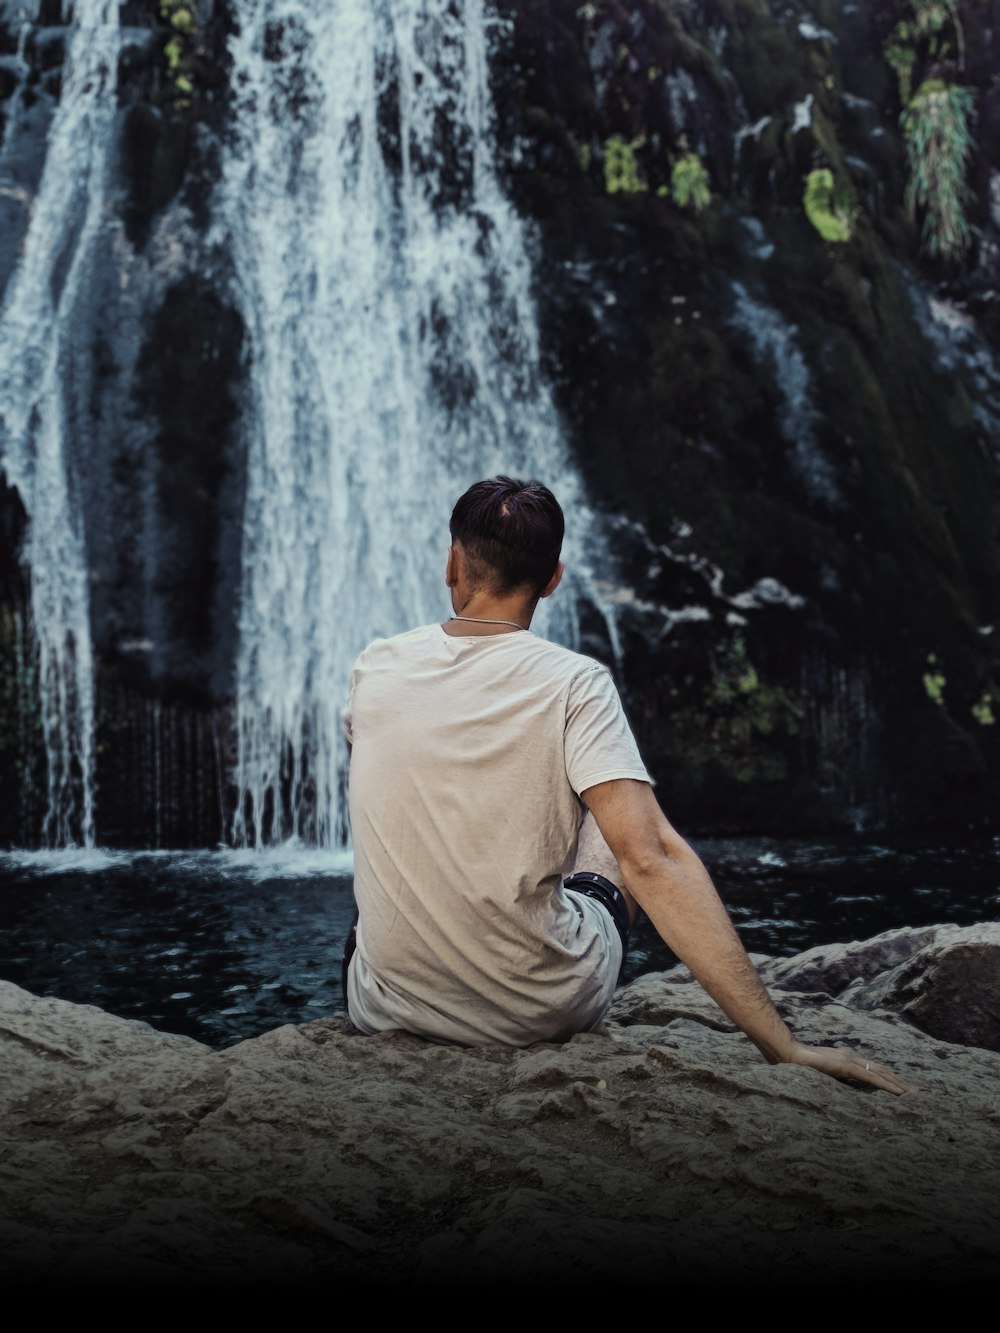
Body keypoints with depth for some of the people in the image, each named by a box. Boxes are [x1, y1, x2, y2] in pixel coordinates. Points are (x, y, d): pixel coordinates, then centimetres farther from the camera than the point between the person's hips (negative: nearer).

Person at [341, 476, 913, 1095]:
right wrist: (783, 1046, -24)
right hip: (541, 1012, -3)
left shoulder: (376, 667, -4)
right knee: (618, 832, 25)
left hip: (388, 1007, 3)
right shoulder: (574, 684, -14)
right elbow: (652, 858, -24)